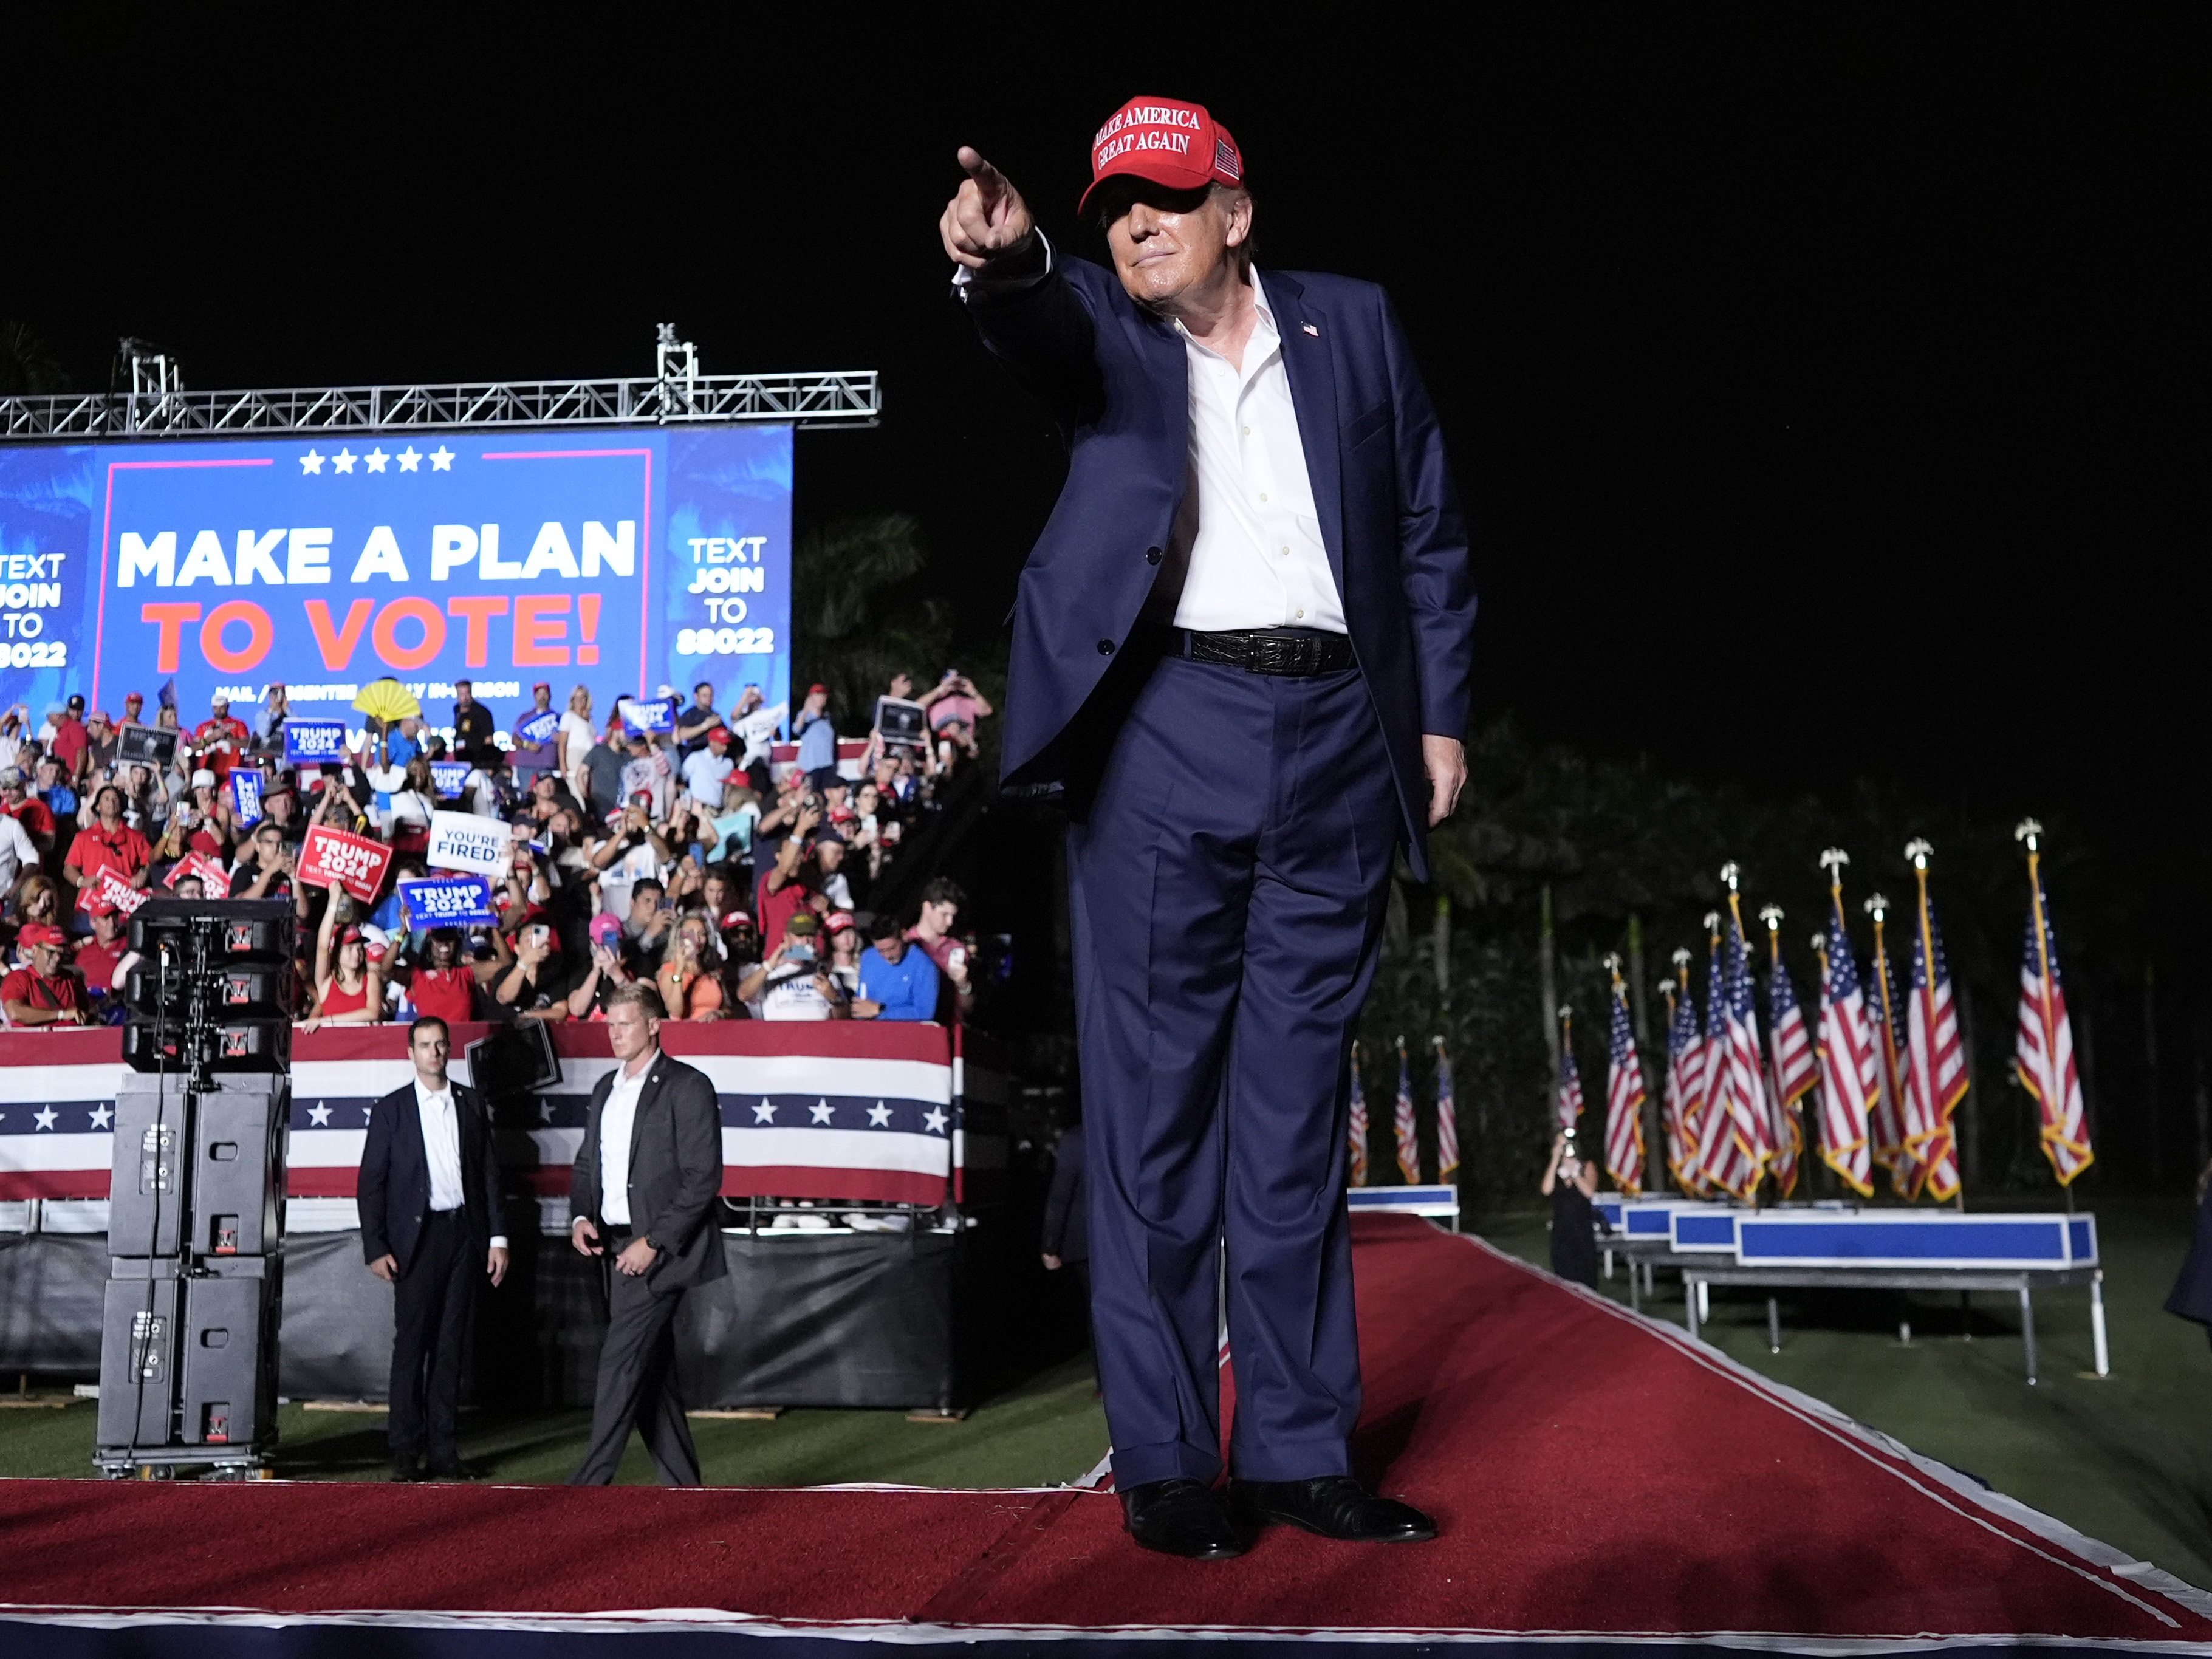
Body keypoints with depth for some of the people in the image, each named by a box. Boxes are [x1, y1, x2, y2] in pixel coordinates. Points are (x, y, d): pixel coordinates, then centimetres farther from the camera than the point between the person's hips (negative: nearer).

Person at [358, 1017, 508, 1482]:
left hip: (463, 1233, 3)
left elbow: (489, 1172, 10)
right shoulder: (390, 1109, 2)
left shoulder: (471, 1103, 10)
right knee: (412, 1343, -1)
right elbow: (371, 1182, 0)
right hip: (417, 1236, -2)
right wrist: (375, 1248, -7)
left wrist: (497, 1236, 5)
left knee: (451, 1344, 5)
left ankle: (444, 1449, 10)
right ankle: (406, 1451, 6)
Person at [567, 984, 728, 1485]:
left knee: (622, 1364, -11)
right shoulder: (605, 1089, 15)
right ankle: (682, 1486, 19)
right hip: (615, 1246, 8)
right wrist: (581, 1216, -1)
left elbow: (703, 1178, -13)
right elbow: (586, 1165, 20)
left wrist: (653, 1242, -18)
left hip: (659, 1250, -8)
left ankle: (589, 1483, -8)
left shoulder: (687, 1087, -8)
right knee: (650, 1371, 11)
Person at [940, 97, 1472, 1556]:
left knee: (1299, 1106, 6)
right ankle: (1165, 1460, 6)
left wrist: (1441, 713, 6)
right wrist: (1006, 263, -38)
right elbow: (1052, 333, -15)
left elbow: (1432, 535, 14)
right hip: (1165, 735, -2)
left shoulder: (1355, 325, 14)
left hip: (1335, 740, 2)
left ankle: (1300, 1447, 14)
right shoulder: (1103, 326, 10)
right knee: (1156, 1100, -1)